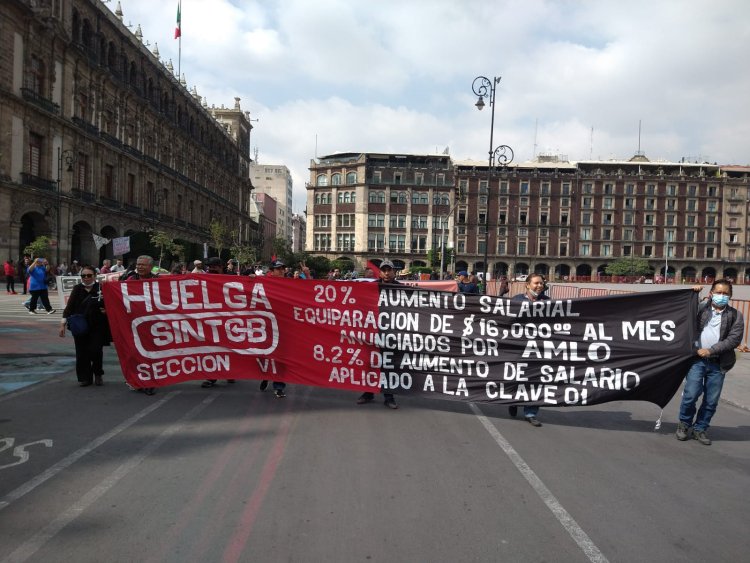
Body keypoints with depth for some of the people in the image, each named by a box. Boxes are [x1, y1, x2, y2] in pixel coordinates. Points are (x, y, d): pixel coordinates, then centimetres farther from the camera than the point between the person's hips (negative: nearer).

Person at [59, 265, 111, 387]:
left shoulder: (101, 288, -3)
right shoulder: (77, 289, 5)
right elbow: (69, 307, 5)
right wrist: (63, 324, 1)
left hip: (97, 326, -2)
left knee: (95, 351, -4)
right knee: (82, 353, 4)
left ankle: (97, 374, 21)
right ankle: (84, 378, 17)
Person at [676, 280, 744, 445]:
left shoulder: (735, 315, 5)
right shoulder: (700, 308, 5)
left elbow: (735, 339, -4)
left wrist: (711, 350, -11)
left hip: (718, 363, 1)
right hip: (697, 359, -1)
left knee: (711, 401, 7)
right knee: (691, 394, -7)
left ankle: (700, 428, 25)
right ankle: (684, 424, 16)